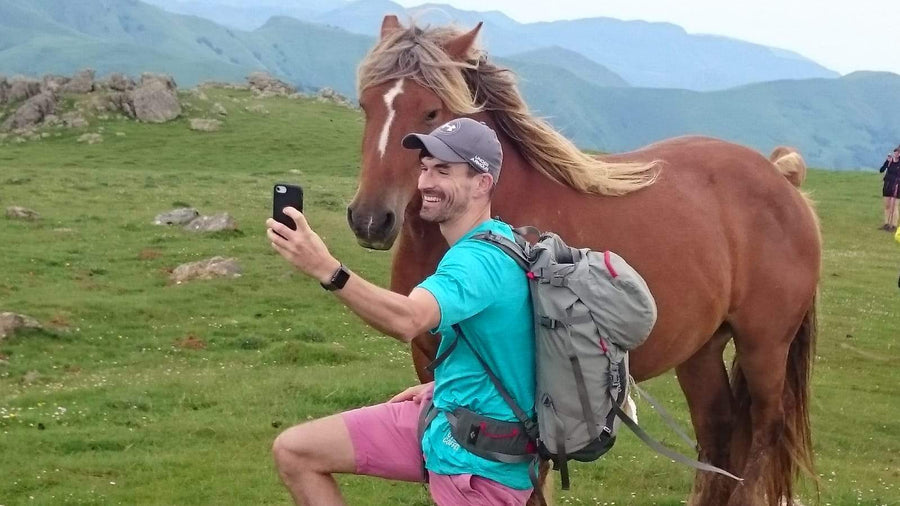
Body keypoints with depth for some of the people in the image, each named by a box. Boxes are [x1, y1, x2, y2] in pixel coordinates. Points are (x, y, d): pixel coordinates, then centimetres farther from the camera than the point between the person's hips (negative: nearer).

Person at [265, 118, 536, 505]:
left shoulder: (481, 260, -25)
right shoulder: (490, 242, 6)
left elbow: (407, 320, -45)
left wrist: (326, 270, -56)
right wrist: (442, 383, 10)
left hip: (482, 462, -9)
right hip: (440, 414, 9)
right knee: (292, 451, 5)